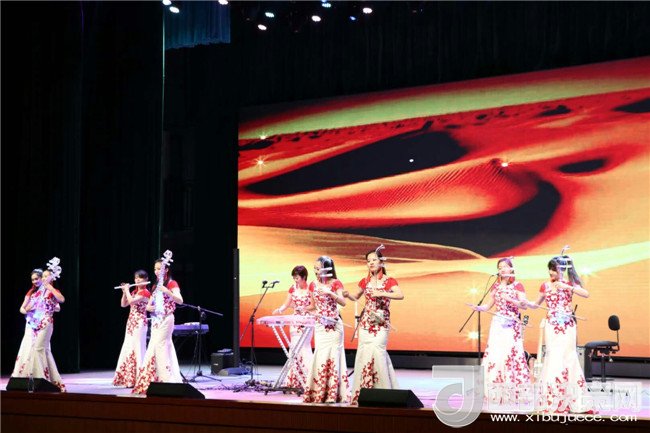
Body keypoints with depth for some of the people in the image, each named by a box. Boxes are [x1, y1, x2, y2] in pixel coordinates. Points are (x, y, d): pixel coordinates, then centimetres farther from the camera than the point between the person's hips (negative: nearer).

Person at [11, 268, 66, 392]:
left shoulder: (51, 292, 0)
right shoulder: (31, 292, 19)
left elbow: (62, 299, -21)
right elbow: (22, 308, 20)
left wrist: (49, 286, -17)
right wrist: (26, 310, -4)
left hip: (44, 324, -6)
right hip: (32, 325, 6)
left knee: (39, 348, -13)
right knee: (27, 349, 2)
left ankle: (41, 377, -11)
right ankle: (24, 378, 6)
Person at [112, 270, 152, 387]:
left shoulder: (145, 292, -9)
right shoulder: (134, 292, 16)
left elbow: (131, 301, -21)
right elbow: (123, 304, 16)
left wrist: (127, 290, -8)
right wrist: (124, 292, 7)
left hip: (140, 323, -9)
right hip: (131, 322, 9)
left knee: (138, 349, -8)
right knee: (128, 349, 8)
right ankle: (130, 379, 12)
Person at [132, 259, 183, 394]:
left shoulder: (172, 284, -4)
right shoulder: (156, 286, 19)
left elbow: (180, 300, -19)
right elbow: (149, 303, 21)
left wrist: (167, 292, -35)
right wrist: (148, 307, -4)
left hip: (166, 319, -8)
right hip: (155, 320, 8)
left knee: (159, 347, -14)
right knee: (153, 349, 5)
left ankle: (166, 378, -12)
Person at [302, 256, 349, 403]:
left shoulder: (336, 283, -5)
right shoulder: (313, 285, 9)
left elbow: (343, 302, -18)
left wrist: (329, 292, -30)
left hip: (333, 325, -4)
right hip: (319, 325, 4)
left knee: (332, 355, -5)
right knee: (320, 355, 1)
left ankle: (333, 394, -1)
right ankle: (318, 393, 7)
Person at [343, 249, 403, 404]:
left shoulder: (389, 280, -4)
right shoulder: (365, 281, 10)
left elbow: (400, 295, -20)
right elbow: (356, 297, 24)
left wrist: (381, 293, -28)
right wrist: (348, 295, 3)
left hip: (381, 322, -4)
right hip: (365, 321, 4)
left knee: (376, 349, -16)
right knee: (363, 352, 0)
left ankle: (383, 390, -8)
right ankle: (361, 392, 7)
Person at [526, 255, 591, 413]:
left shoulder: (569, 284, 1)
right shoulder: (545, 286, 4)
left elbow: (586, 294, -14)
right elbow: (537, 304, 14)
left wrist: (566, 287, -21)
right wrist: (527, 304, -6)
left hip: (567, 326, 0)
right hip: (552, 327, 0)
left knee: (568, 359, 2)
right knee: (554, 360, -4)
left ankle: (572, 401, 8)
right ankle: (553, 402, 0)